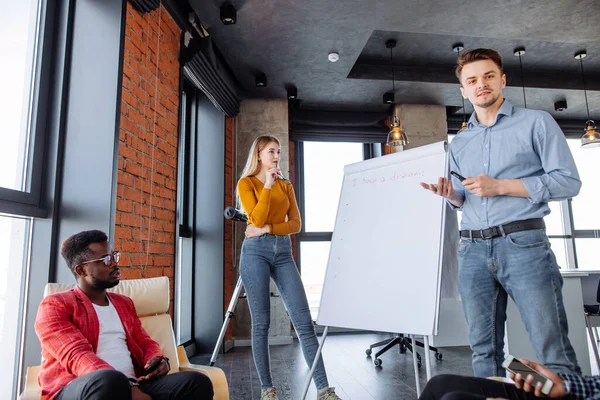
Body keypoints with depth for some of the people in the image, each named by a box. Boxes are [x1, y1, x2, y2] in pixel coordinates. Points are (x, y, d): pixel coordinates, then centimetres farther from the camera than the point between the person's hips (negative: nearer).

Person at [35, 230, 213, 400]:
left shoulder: (124, 302, 24)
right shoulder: (55, 305, 3)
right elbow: (77, 355, -11)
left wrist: (159, 360, -3)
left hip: (133, 385, 5)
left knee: (197, 382, -22)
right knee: (110, 380, -41)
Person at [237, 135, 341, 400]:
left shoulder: (286, 185, 16)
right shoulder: (246, 183, 4)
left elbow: (295, 224, 6)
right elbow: (257, 219, -11)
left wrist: (268, 228, -8)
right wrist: (268, 185, -10)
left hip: (283, 252, 4)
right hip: (256, 251, -4)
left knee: (303, 320, -2)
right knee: (261, 322, 0)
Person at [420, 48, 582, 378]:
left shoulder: (536, 122, 5)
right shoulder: (458, 143, 18)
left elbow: (568, 181, -3)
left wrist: (500, 186, -11)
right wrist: (450, 194, -1)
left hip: (523, 242, -4)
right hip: (472, 250, 4)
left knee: (553, 351, -3)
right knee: (484, 350, 8)